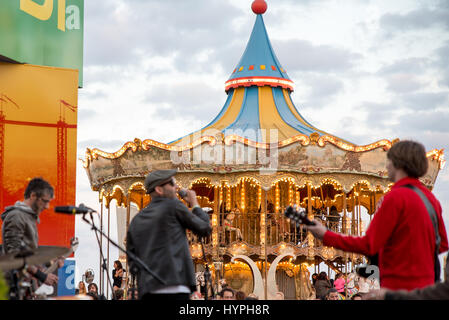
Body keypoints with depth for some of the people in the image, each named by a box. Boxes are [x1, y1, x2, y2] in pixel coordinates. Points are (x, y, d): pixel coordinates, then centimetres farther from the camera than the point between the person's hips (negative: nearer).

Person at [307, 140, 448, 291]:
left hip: (399, 286, -8)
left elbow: (368, 245, -17)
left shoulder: (395, 197, -14)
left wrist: (325, 236, -10)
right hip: (425, 286, 8)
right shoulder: (431, 198, 11)